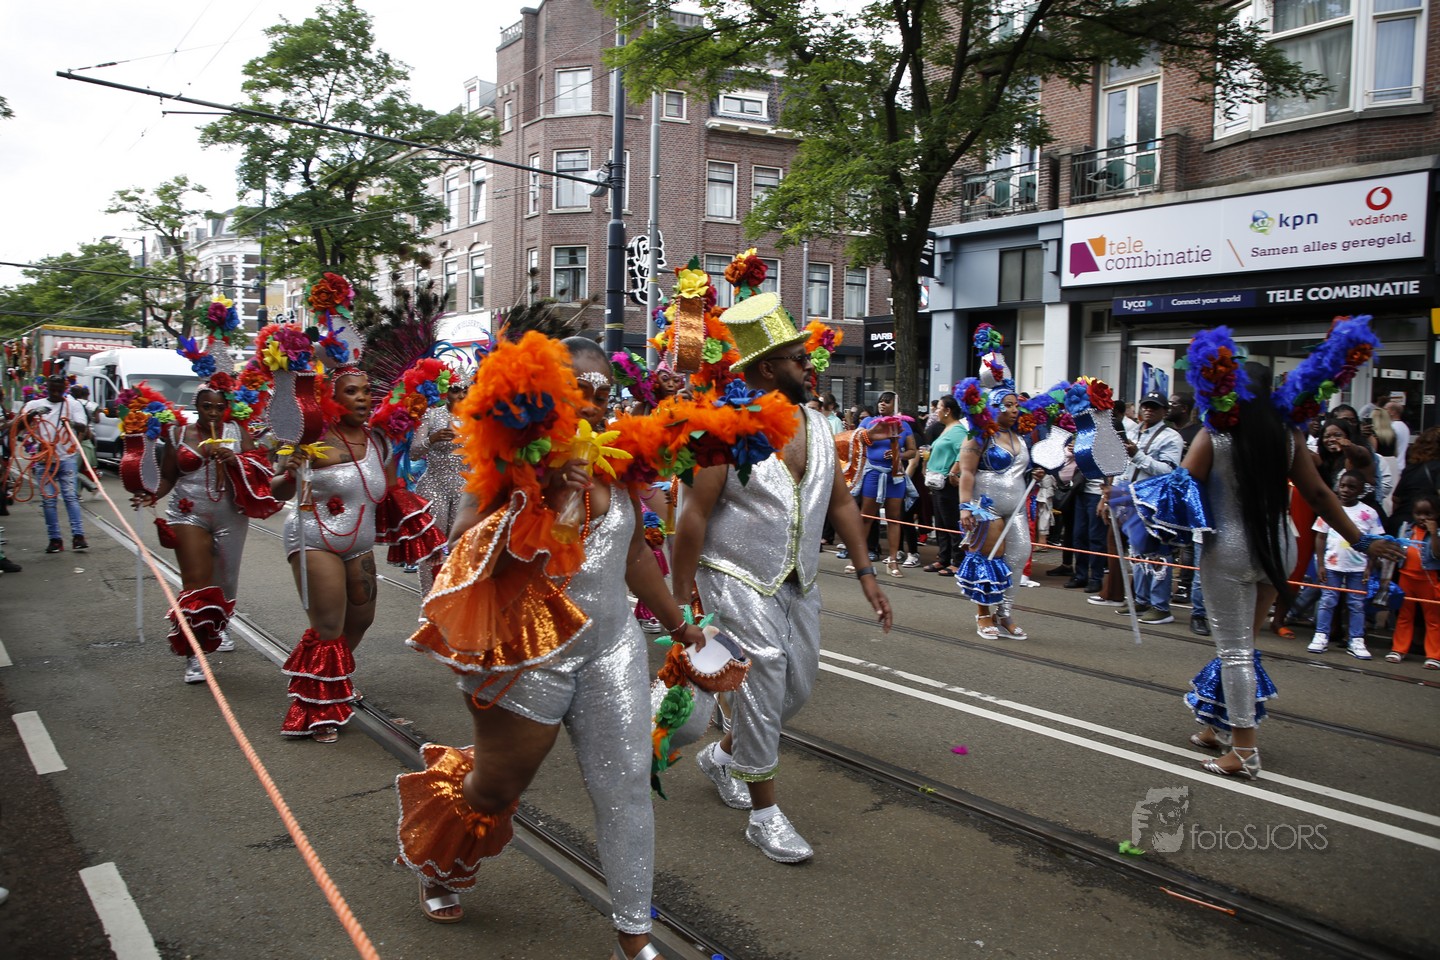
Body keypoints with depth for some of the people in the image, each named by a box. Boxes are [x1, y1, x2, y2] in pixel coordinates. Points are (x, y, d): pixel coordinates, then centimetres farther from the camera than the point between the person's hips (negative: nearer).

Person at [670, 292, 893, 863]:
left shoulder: (817, 426, 5)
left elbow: (840, 502, 13)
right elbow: (694, 517, -16)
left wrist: (865, 573, 8)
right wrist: (680, 600, -17)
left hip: (798, 582, 7)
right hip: (738, 581, -7)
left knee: (798, 687, 14)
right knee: (762, 685, -5)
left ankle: (723, 755, 39)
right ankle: (764, 814, 13)